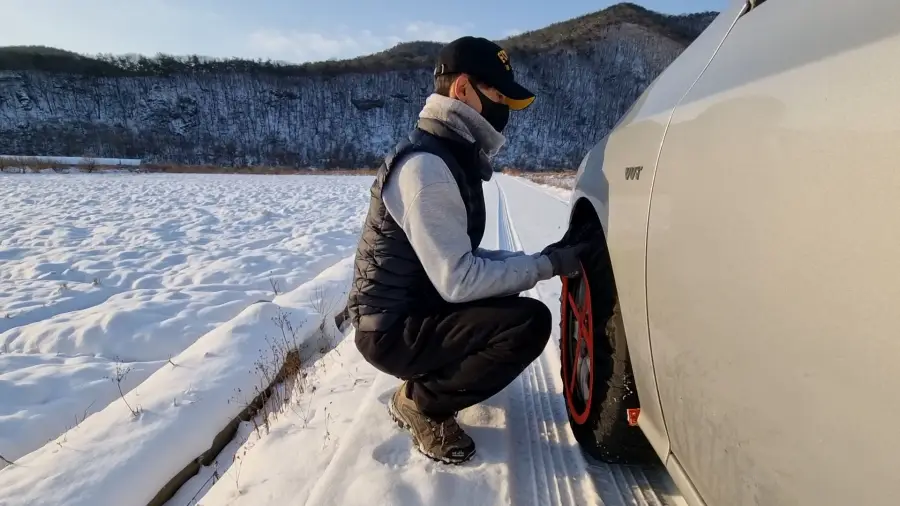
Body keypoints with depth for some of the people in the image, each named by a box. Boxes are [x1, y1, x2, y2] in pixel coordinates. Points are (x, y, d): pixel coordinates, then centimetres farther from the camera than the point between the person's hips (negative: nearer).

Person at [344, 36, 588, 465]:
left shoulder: (451, 156, 9)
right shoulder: (425, 167, -23)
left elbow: (460, 258, 11)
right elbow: (458, 282, -26)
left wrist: (537, 258, 0)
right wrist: (547, 264, -16)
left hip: (417, 307, 10)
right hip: (392, 328, -10)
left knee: (513, 301, 20)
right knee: (530, 322, -22)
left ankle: (428, 381, 16)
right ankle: (421, 402, -3)